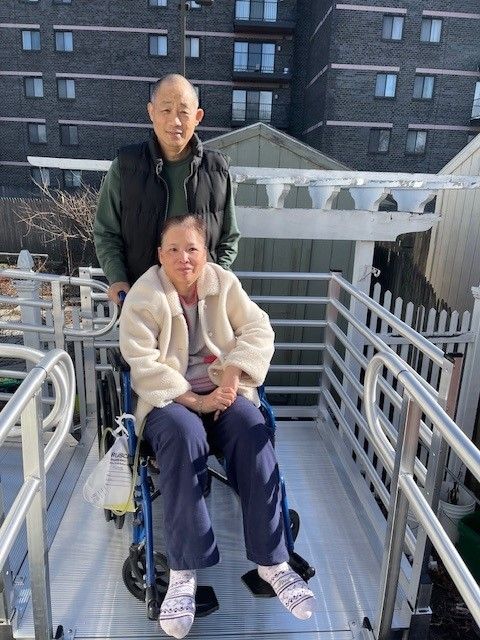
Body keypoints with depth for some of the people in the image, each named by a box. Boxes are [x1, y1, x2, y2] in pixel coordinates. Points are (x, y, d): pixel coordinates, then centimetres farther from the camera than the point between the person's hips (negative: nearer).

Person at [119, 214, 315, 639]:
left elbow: (258, 329, -2)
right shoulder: (143, 297, -6)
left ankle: (272, 560, -16)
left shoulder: (224, 283, 4)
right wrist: (194, 400, -23)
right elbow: (144, 364, -14)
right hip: (170, 397, -2)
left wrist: (232, 374, -18)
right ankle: (184, 571, -24)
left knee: (253, 432, -27)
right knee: (184, 436, -34)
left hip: (223, 390, 3)